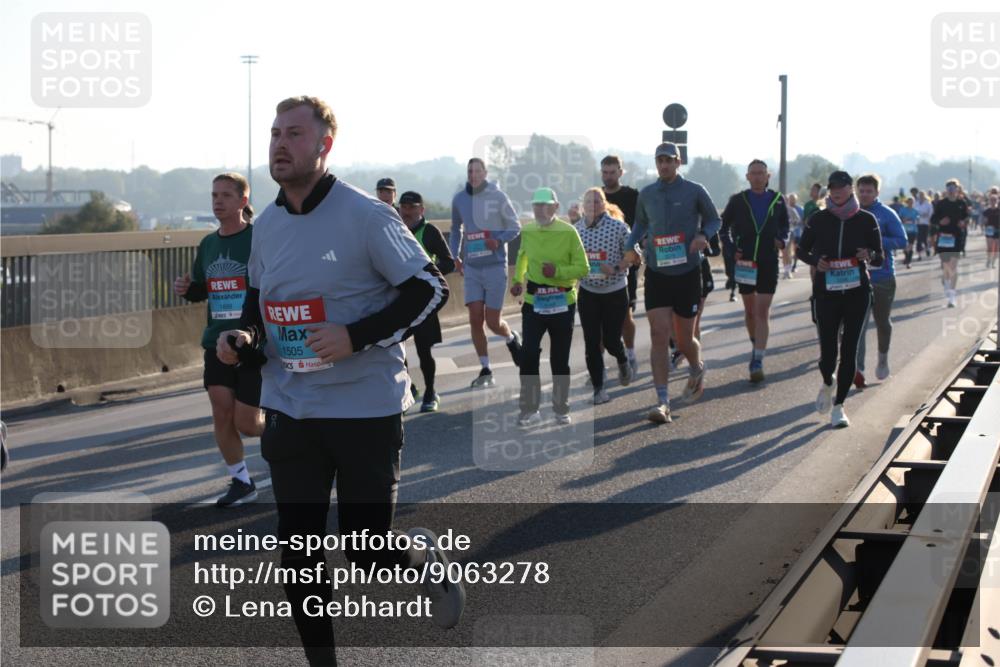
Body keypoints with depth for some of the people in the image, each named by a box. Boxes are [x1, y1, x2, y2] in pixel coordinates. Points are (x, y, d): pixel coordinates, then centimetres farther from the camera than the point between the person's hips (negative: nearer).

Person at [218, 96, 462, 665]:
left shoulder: (365, 215, -12)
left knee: (367, 549, 0)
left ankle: (429, 557, 33)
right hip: (289, 410, 5)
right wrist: (244, 337, -1)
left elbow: (431, 289, -12)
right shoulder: (267, 225, 8)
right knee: (298, 553, 5)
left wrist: (356, 337, -22)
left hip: (365, 408, -5)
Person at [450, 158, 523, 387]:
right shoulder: (459, 199, 4)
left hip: (495, 265, -3)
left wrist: (498, 240, -18)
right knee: (475, 320, -2)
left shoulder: (498, 197, -6)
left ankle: (512, 338, 34)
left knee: (493, 322, -1)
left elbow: (515, 227, 0)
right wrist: (455, 255, 8)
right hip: (471, 267, 3)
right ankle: (485, 370, 8)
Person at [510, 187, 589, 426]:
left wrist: (558, 271, -23)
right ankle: (530, 410, -1)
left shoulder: (568, 232, -8)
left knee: (560, 359, 8)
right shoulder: (526, 232, 3)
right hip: (533, 302, 2)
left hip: (563, 303, -2)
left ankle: (562, 410, 21)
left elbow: (582, 267, -8)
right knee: (528, 355, -10)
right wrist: (518, 281, 8)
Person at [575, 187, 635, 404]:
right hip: (587, 293, 2)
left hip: (615, 292, -2)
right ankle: (598, 388, 7)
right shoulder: (576, 229, 0)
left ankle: (623, 362, 38)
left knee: (611, 340, 2)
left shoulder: (618, 227, -10)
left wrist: (615, 268, -20)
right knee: (592, 343, -2)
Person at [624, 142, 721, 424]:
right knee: (659, 335, -11)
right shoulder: (646, 194, 6)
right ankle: (662, 401, -11)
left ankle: (697, 370, 42)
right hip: (656, 272, 2)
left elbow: (714, 219, 7)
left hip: (687, 273, -2)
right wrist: (631, 246, 4)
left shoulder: (694, 191, -4)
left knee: (684, 339, 7)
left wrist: (704, 234, -14)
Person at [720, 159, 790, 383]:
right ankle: (756, 344, 37)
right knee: (749, 310, 13)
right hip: (744, 262, 1)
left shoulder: (778, 201, 3)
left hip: (769, 263, -1)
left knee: (762, 312, -9)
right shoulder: (738, 200, 2)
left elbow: (785, 226, 16)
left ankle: (757, 362, -13)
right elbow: (724, 226, 9)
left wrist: (782, 240, -5)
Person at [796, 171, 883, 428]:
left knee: (849, 350, -3)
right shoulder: (818, 219, 2)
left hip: (858, 293, 0)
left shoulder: (867, 220, 1)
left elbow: (879, 259, 7)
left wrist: (869, 255, -16)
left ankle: (838, 405, 7)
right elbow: (801, 250, 13)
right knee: (828, 351, -3)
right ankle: (827, 383, 32)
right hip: (826, 292, 0)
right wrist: (815, 261, -8)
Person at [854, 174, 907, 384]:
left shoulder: (887, 214, -4)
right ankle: (858, 369, -16)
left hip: (883, 277, -1)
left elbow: (902, 240, -10)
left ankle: (883, 359, 38)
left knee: (882, 322, 14)